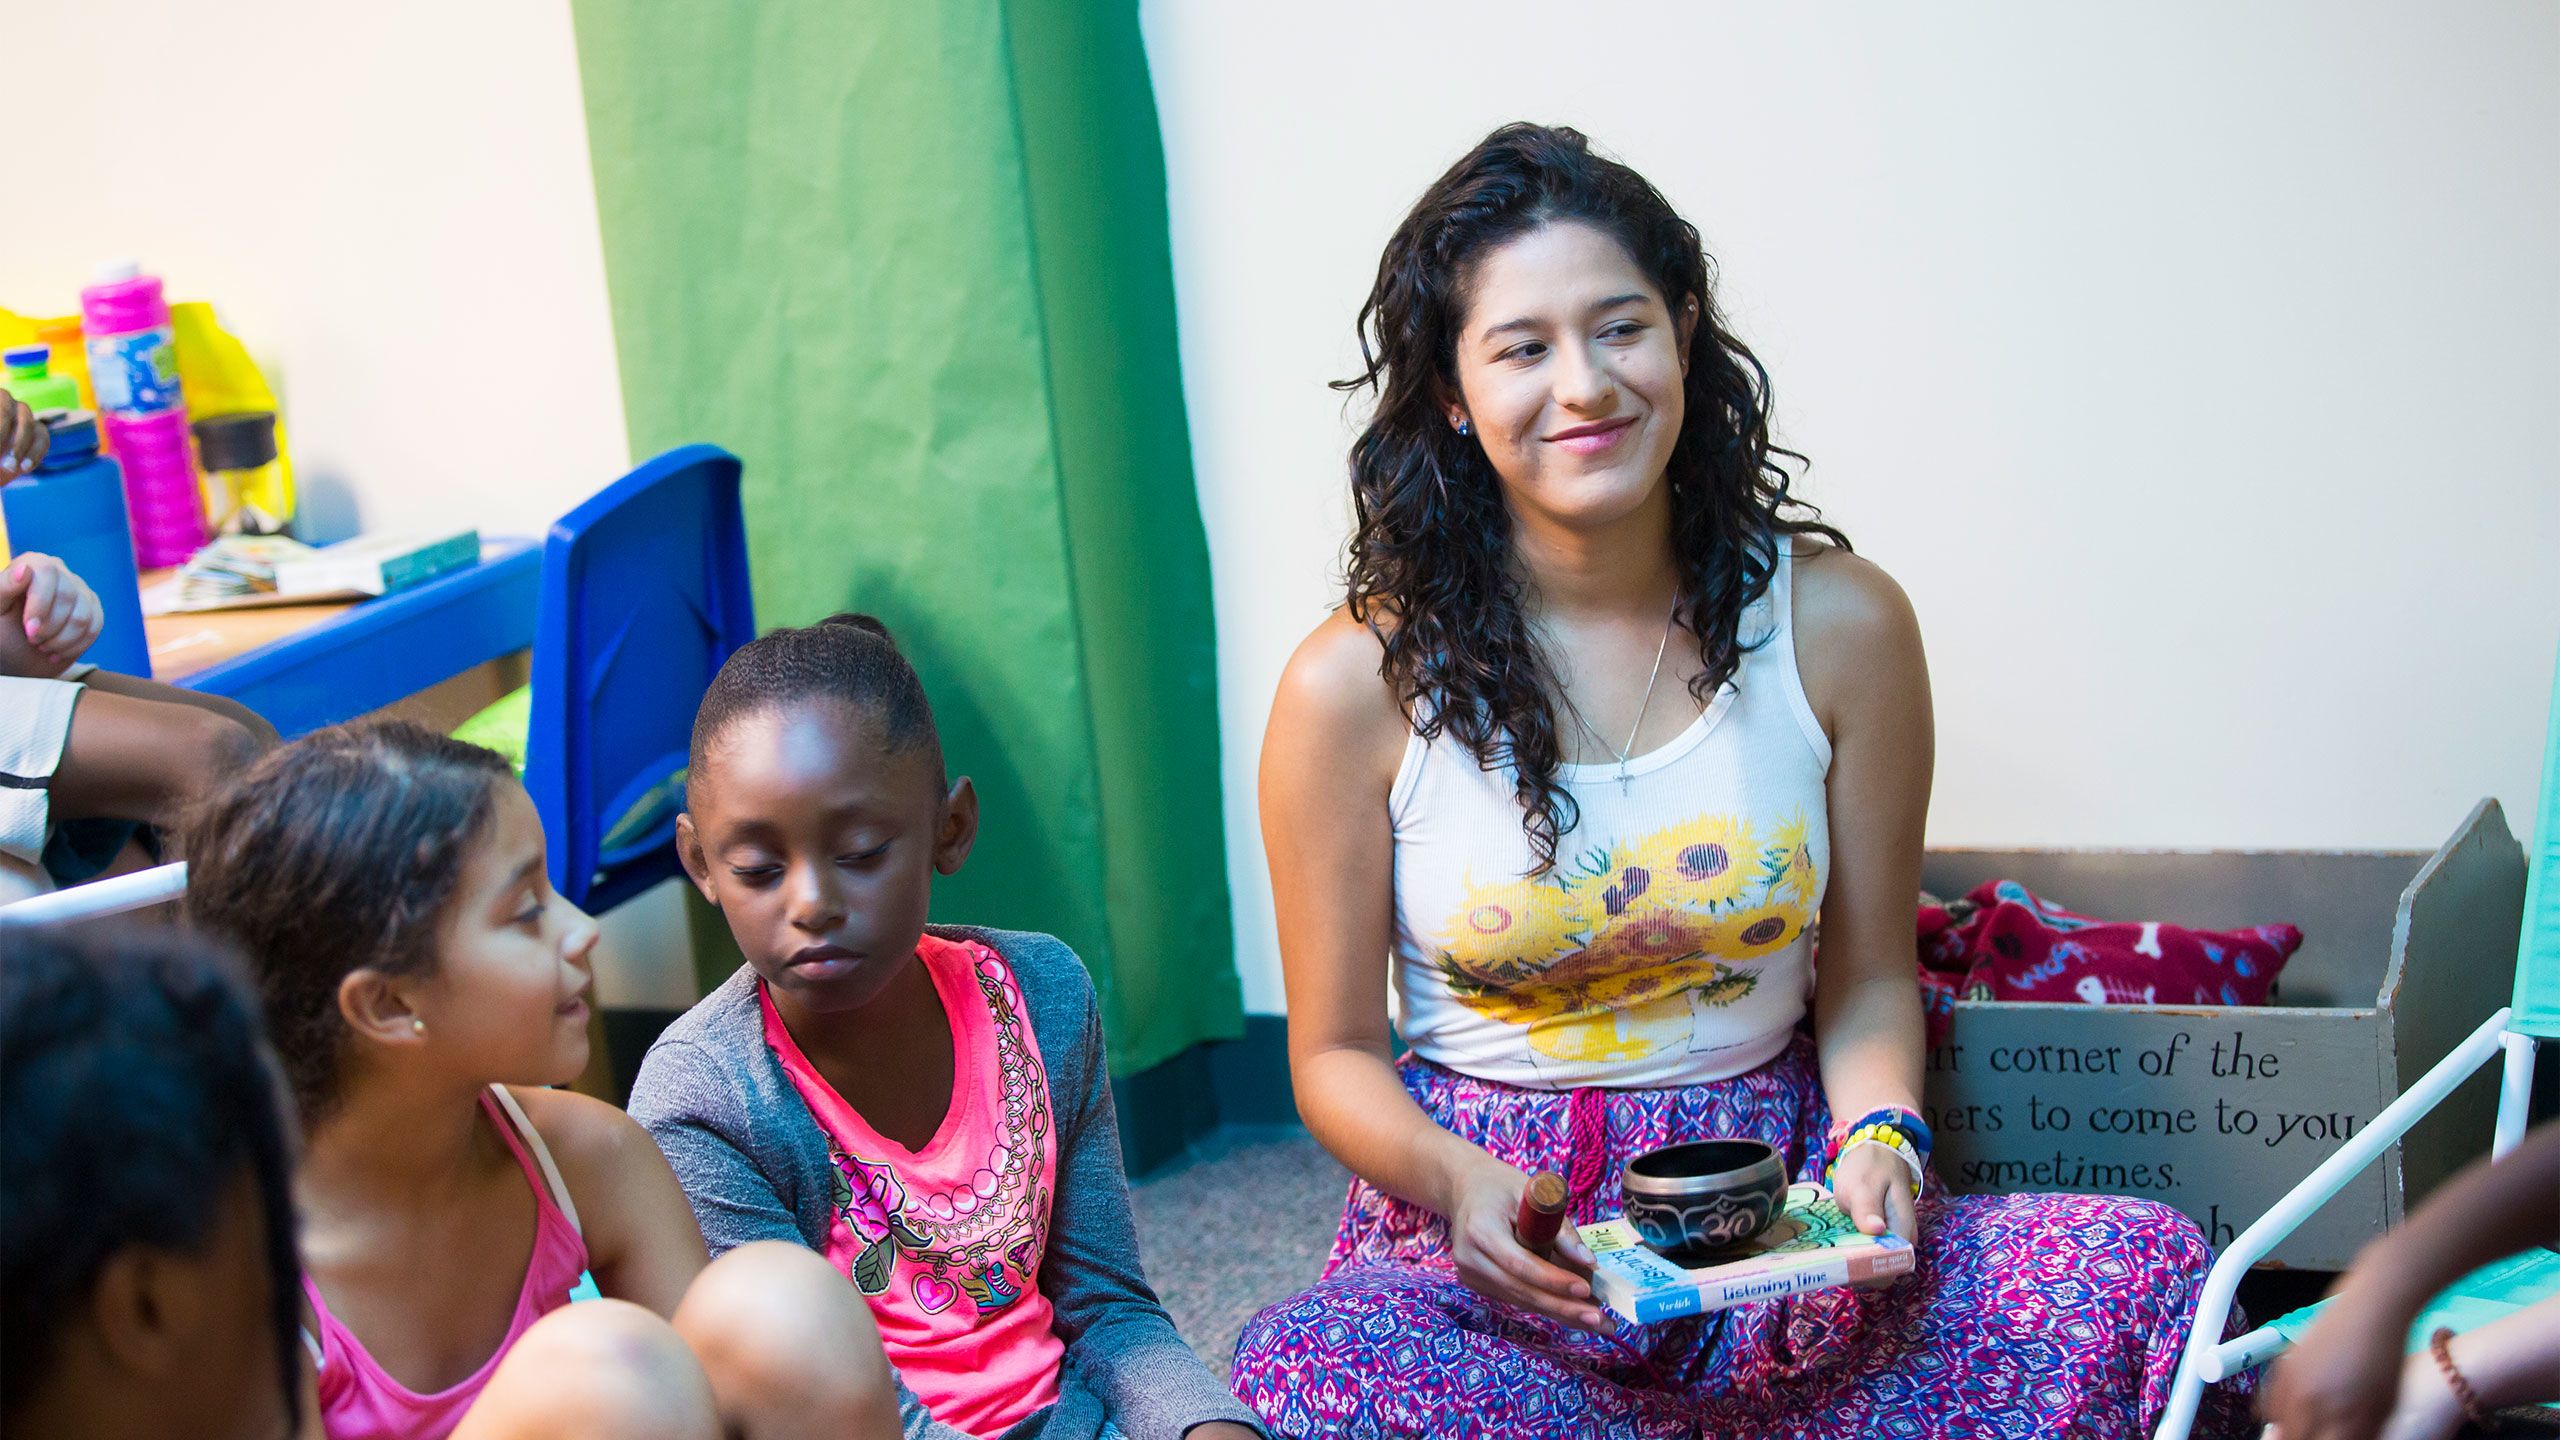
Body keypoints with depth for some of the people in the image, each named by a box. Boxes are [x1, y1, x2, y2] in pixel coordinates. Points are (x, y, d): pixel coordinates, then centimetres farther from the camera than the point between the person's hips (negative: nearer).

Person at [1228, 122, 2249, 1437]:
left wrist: (1879, 1140, -13)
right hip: (1480, 1232, -1)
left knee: (2146, 1271, -26)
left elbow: (1867, 985, 8)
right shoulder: (1360, 685, -6)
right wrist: (1460, 1182, -20)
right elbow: (1336, 1051, 1)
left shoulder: (1839, 625, 0)